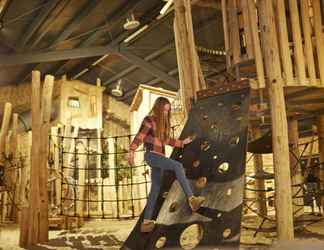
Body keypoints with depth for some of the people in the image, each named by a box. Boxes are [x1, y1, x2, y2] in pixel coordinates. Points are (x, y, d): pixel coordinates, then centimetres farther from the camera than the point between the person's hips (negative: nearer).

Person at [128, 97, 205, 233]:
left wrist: (182, 142, 25)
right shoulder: (149, 120, -5)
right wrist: (131, 151, -27)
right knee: (178, 166, -28)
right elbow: (139, 136, -16)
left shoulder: (162, 122, 19)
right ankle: (191, 199, -34)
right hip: (151, 155, -9)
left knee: (155, 190, 7)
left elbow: (166, 140, 27)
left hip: (159, 156, 9)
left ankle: (146, 222, 13)